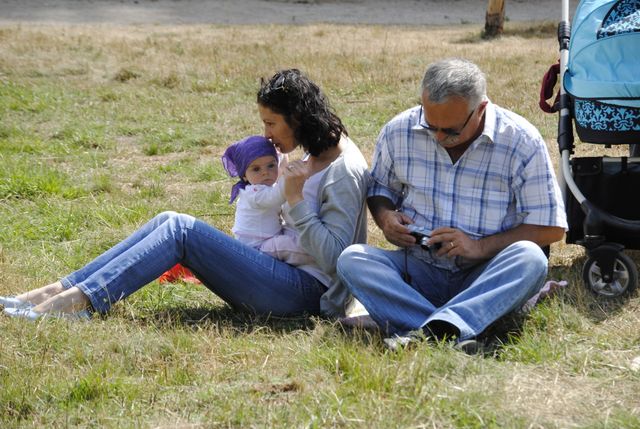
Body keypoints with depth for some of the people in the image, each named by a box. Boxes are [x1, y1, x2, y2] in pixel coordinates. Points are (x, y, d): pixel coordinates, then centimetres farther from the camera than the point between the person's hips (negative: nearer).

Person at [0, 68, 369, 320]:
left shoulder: (345, 171, -13)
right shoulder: (317, 156, 17)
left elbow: (334, 258, -20)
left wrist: (296, 200, -20)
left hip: (306, 290, -10)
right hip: (286, 272, 10)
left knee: (181, 229, -19)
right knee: (169, 222, -3)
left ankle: (78, 302, -25)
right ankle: (59, 291, -11)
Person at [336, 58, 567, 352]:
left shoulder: (522, 142, -8)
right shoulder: (399, 132, 0)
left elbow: (551, 228, -6)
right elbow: (379, 187, 20)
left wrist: (480, 247, -16)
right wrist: (384, 216, -5)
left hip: (485, 275, -2)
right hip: (418, 270, 2)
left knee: (530, 258, -34)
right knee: (351, 259, -25)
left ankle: (432, 330, -51)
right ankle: (452, 336, -45)